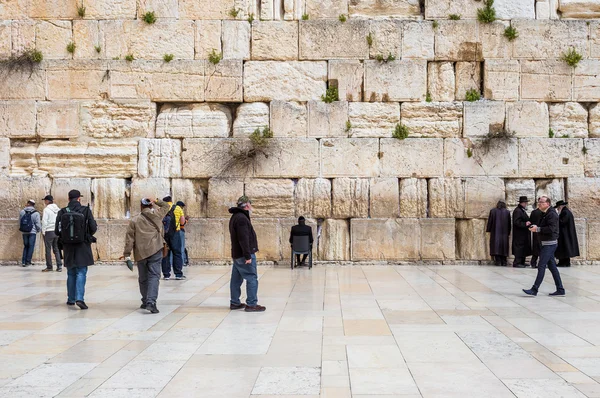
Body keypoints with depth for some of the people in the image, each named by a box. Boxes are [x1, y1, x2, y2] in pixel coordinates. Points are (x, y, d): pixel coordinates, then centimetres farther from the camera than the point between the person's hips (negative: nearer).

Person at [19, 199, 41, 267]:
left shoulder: (22, 212, 0)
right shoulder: (36, 213, -10)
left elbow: (19, 222, 7)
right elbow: (38, 224, -9)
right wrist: (39, 229, 10)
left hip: (24, 232, 3)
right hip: (32, 232, -3)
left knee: (25, 246, 14)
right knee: (31, 246, 4)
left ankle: (23, 261, 9)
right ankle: (28, 261, 2)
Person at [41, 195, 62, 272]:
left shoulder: (46, 209, -9)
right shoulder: (58, 209, 9)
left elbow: (44, 221, -12)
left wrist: (43, 231, -5)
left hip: (49, 231, -5)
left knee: (48, 249, 2)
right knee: (56, 249, 9)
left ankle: (49, 267, 5)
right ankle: (59, 266, 3)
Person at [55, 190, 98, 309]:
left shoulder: (62, 212, -4)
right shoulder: (86, 211, -9)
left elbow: (57, 231, -4)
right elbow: (93, 228, -8)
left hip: (68, 247, 3)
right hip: (83, 246, -3)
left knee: (71, 273, 16)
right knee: (81, 272, 0)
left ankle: (71, 299, 21)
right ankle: (79, 298, -15)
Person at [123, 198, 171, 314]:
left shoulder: (134, 220, 4)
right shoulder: (157, 215, 2)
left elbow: (130, 238, 1)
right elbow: (166, 206, 22)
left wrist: (127, 253, 2)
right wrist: (155, 202, 23)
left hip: (140, 253, 2)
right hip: (155, 251, -2)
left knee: (143, 278, 14)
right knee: (154, 276, -5)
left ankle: (145, 302, 24)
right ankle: (151, 302, -21)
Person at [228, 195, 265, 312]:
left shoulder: (235, 217, 17)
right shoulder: (242, 218, -17)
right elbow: (243, 239, -23)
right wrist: (247, 255, -23)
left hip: (236, 254, 11)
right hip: (244, 254, -11)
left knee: (236, 279, 14)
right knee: (252, 278, -6)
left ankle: (235, 303, 21)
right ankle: (251, 304, -6)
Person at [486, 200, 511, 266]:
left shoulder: (493, 211, -2)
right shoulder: (507, 212, 1)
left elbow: (490, 221, 1)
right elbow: (509, 223, 6)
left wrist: (488, 230, 10)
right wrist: (508, 232, 14)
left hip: (495, 232, -1)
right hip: (504, 233, 1)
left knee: (496, 246, 0)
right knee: (504, 246, 6)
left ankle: (498, 260, -7)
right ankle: (503, 262, 5)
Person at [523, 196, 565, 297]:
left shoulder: (552, 214, -14)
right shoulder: (545, 214, 17)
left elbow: (551, 228, -24)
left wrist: (537, 229, -20)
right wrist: (534, 226, 6)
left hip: (549, 243, -10)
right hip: (546, 243, 10)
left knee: (541, 266, -10)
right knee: (552, 266, 11)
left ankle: (534, 290, -11)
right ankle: (560, 290, 15)